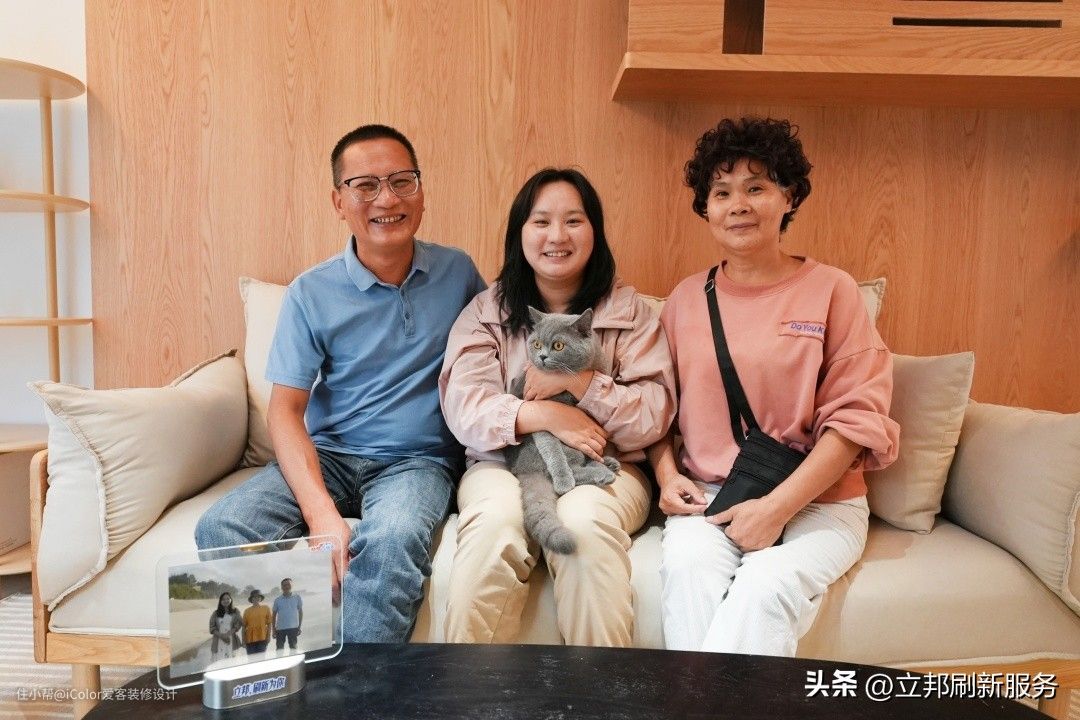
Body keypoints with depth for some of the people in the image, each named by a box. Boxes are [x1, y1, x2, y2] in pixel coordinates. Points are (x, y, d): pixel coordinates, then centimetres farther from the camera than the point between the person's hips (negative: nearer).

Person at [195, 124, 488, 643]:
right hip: (328, 454, 1)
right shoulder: (311, 293, -1)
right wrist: (321, 513, -22)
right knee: (221, 529, -24)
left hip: (417, 460, -1)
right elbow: (285, 410, -6)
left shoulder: (458, 272, 4)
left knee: (392, 539, -35)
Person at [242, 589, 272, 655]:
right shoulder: (247, 611, 4)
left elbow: (269, 624, 5)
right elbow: (244, 626, 5)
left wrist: (268, 636, -3)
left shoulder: (266, 609, 4)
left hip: (262, 639, -1)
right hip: (250, 639, 1)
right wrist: (243, 641, 2)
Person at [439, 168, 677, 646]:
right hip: (504, 463, 1)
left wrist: (577, 381, -14)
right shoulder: (486, 310, 9)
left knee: (583, 519, -33)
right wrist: (546, 415, -19)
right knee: (495, 521, -32)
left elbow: (654, 418, -2)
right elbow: (462, 408, -5)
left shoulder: (631, 311, 7)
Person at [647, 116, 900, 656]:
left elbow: (857, 418, -7)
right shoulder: (686, 298, 9)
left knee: (767, 583, -31)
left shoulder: (831, 290, -1)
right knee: (687, 567, -28)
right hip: (707, 494, 2)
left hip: (817, 501, -2)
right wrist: (666, 474, -5)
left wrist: (777, 506, -15)